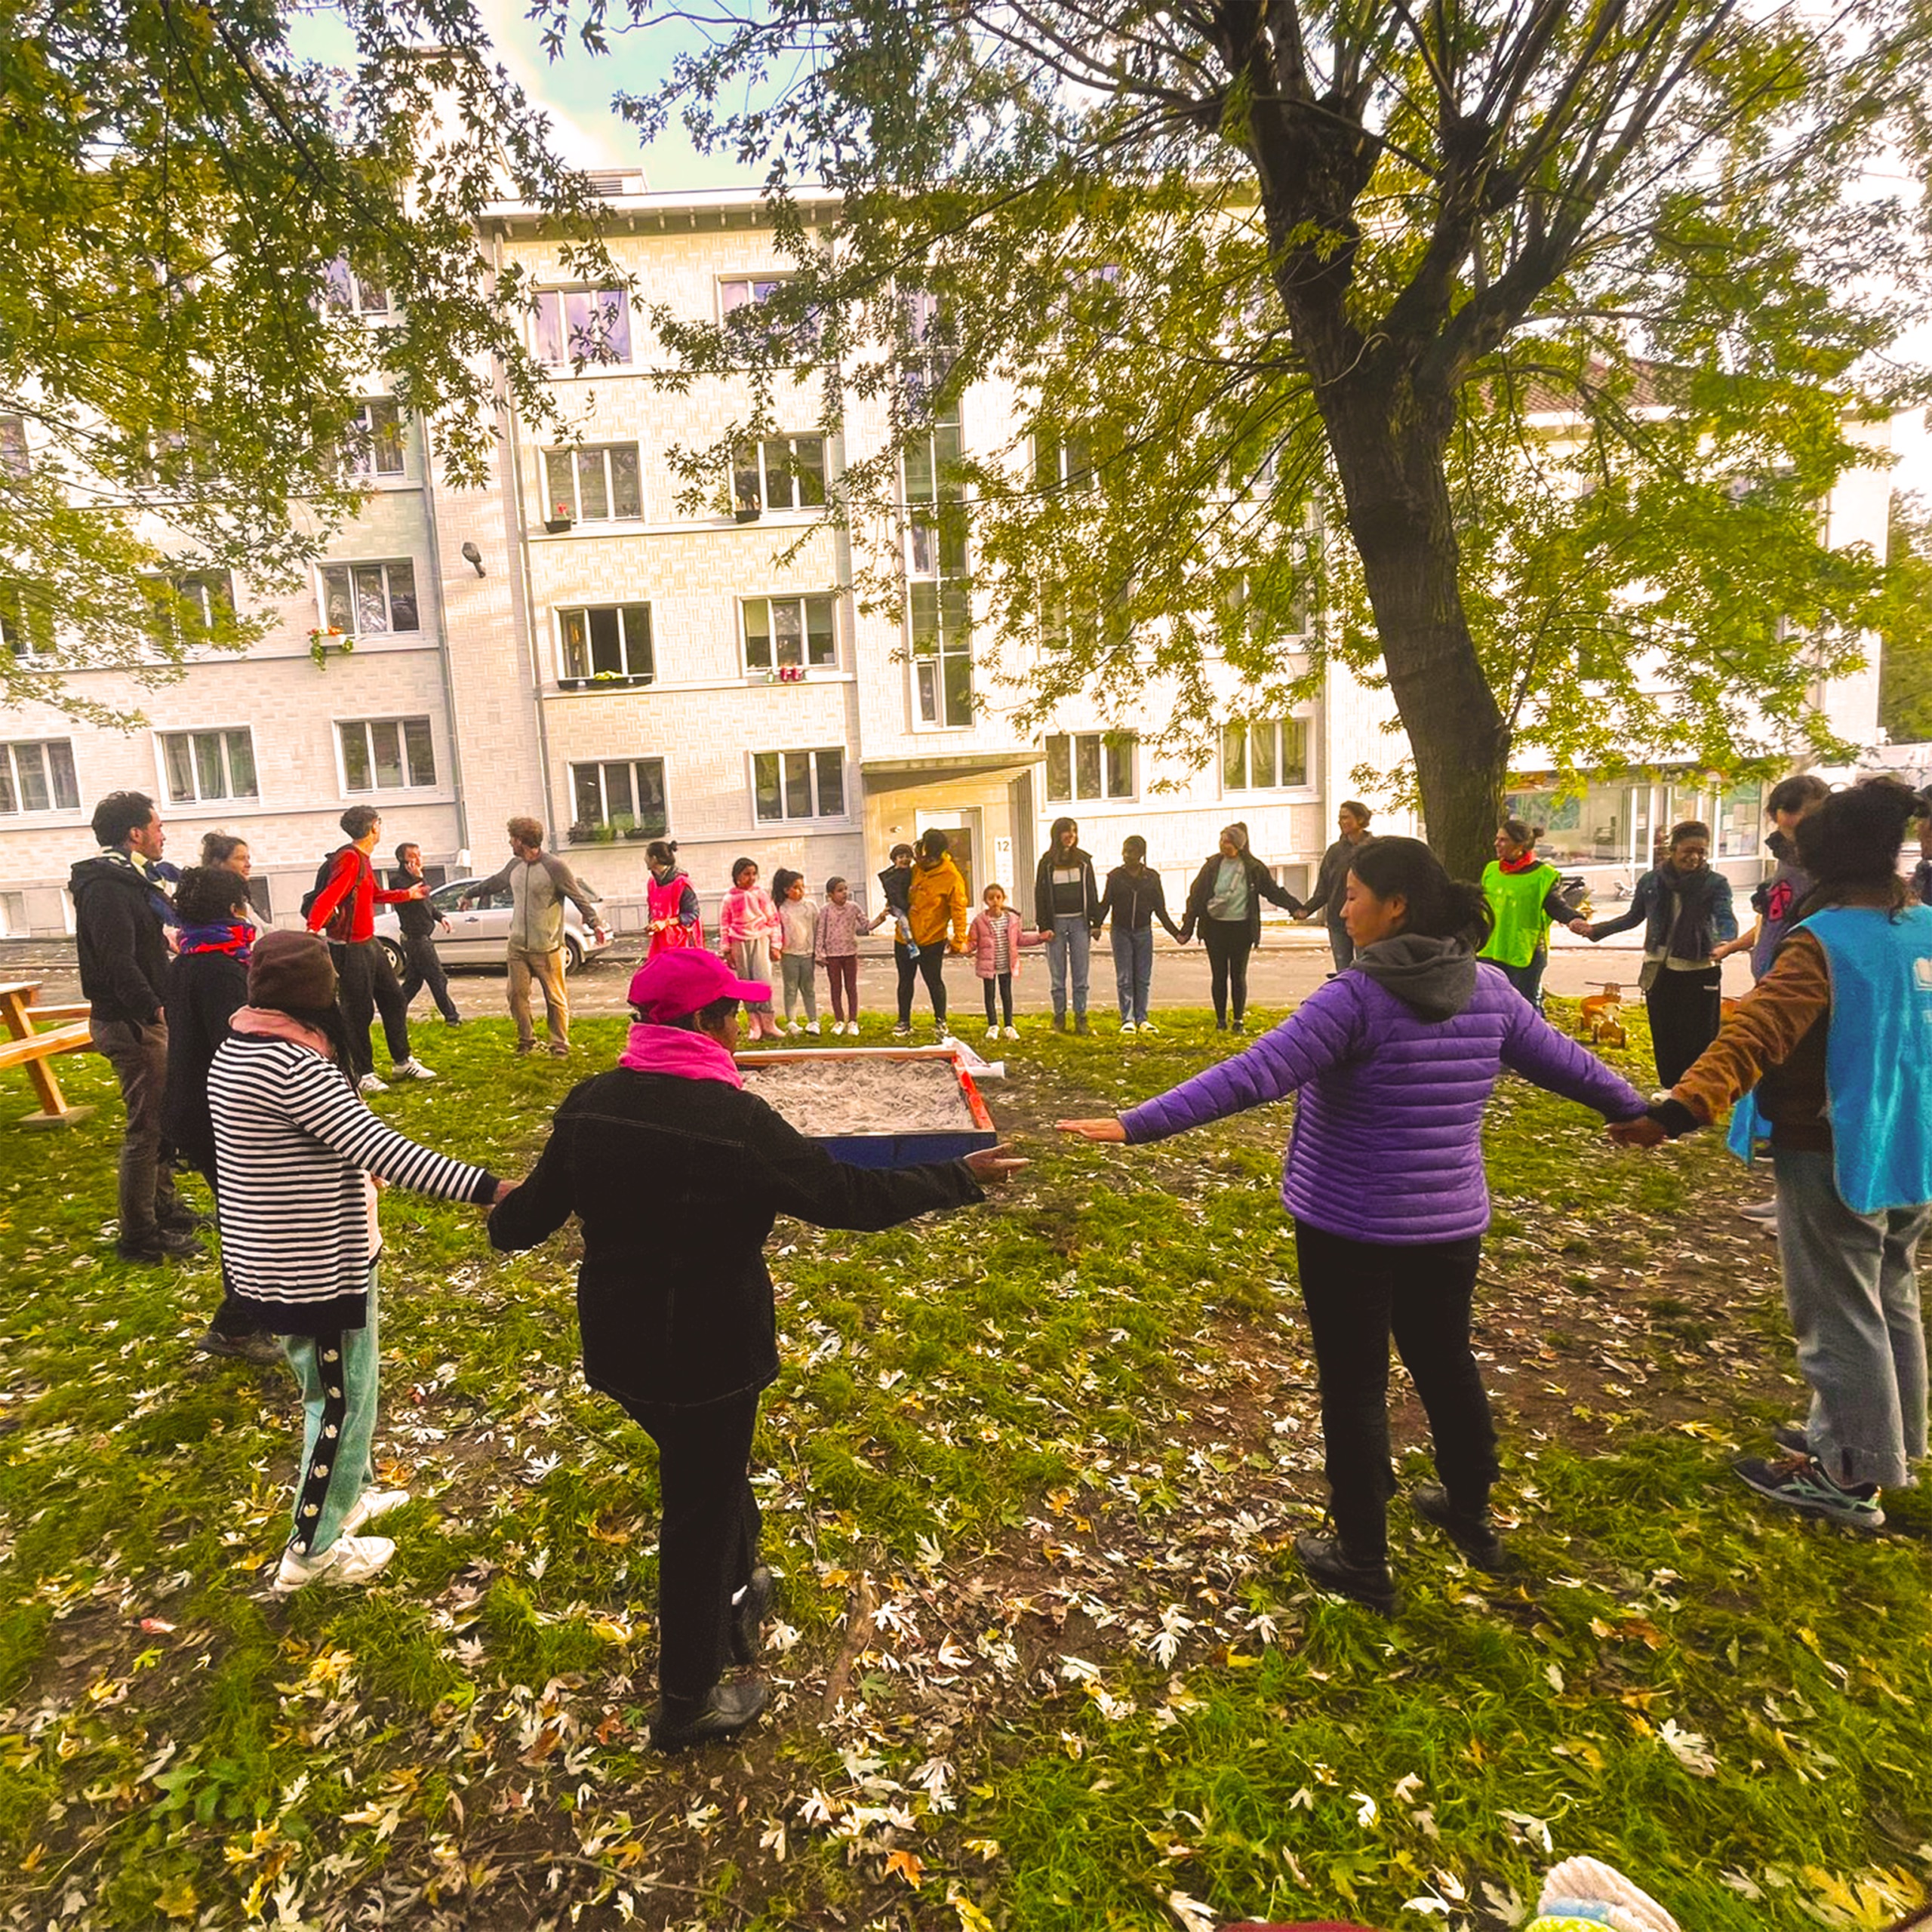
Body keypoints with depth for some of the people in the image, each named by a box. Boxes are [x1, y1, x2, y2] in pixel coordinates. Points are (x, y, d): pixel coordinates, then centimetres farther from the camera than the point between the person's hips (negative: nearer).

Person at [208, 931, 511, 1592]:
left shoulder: (236, 1051, 3)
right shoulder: (293, 1066, -27)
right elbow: (382, 1150, -34)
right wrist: (490, 1188, -35)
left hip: (265, 1256, 9)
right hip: (316, 1266, -9)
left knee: (332, 1387, 26)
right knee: (343, 1400, 10)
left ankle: (346, 1495, 45)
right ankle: (312, 1551, 27)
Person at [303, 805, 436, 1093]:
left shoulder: (362, 859, 12)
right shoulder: (349, 859, -19)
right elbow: (328, 898, -31)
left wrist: (408, 893, 42)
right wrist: (312, 930, -45)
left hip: (369, 943, 10)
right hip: (349, 948, -10)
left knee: (393, 999, 15)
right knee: (359, 1012, -1)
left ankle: (403, 1062, 26)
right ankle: (362, 1075, 11)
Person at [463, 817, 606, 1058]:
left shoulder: (554, 866, -11)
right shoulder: (515, 865, 10)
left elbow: (579, 897, -10)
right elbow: (494, 883, 30)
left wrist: (595, 922, -22)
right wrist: (470, 894, 43)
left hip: (546, 948, -6)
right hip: (517, 946, 6)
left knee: (556, 999, -1)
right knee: (516, 995, 7)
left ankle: (560, 1045, 11)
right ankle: (526, 1041, 23)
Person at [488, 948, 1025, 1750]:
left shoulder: (589, 1104, -7)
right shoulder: (736, 1121, -26)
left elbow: (533, 1210, 6)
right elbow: (852, 1197, -22)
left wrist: (504, 1219, 31)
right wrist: (962, 1178, -10)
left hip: (618, 1344, 7)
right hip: (708, 1352, -6)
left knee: (710, 1470, 31)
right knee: (702, 1513, 15)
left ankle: (738, 1594, 55)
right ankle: (687, 1705, 37)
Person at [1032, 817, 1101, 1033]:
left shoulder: (1083, 860, 7)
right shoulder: (1047, 862, 1)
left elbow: (1092, 891, 10)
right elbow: (1040, 894, 0)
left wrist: (1096, 921, 4)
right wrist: (1044, 926, -6)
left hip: (1079, 921, 2)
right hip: (1056, 922, -1)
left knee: (1080, 975, 3)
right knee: (1058, 975, 3)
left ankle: (1081, 1018, 9)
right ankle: (1059, 1018, 11)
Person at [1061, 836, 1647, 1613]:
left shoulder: (1355, 998, -21)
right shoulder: (1490, 991, -1)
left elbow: (1250, 1077, -29)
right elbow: (1564, 1060, 13)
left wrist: (1137, 1125, -30)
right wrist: (1632, 1108, 33)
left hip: (1350, 1230, -6)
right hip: (1450, 1225, 7)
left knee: (1355, 1387, 9)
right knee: (1445, 1363, 26)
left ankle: (1363, 1561, 25)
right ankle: (1472, 1516, 48)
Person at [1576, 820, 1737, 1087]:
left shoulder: (1716, 883, -7)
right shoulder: (1651, 881, 2)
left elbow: (1726, 919, -21)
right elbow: (1634, 917, 15)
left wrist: (1724, 943, -42)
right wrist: (1594, 929, 7)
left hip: (1700, 975, -3)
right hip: (1660, 973, 3)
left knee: (1699, 1043, -2)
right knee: (1665, 1042, 10)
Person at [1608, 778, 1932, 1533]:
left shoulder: (1825, 942, -21)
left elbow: (1754, 1035, -35)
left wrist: (1681, 1109, -42)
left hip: (1835, 1157, -8)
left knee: (1837, 1317, 5)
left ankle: (1850, 1476, 18)